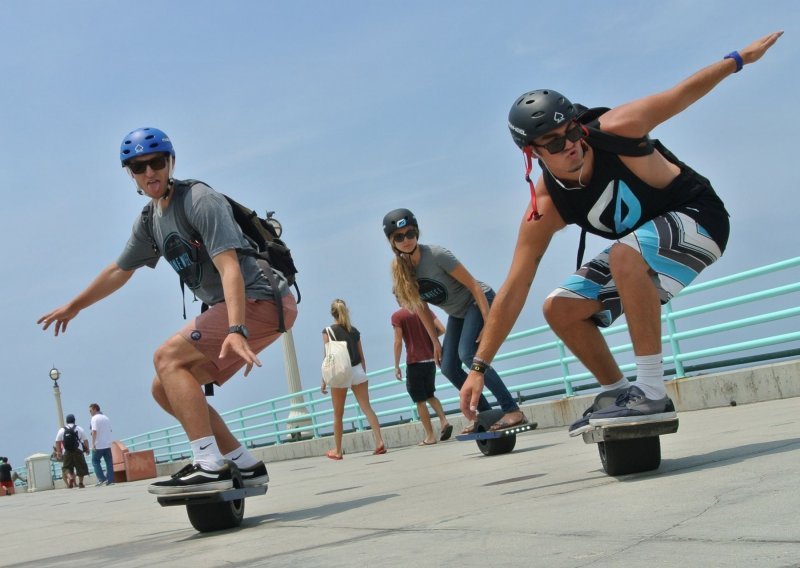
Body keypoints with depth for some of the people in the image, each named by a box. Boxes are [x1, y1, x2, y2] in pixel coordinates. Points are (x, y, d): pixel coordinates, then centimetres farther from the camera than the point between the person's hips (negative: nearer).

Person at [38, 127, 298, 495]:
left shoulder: (200, 201, -15)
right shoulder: (149, 220, 11)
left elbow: (229, 267, -27)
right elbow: (119, 270, 28)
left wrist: (236, 330, -40)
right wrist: (72, 307, 37)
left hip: (261, 300, -9)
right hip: (230, 309, 9)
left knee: (168, 357, -20)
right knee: (165, 389, 7)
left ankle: (209, 466, -25)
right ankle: (244, 465, 8)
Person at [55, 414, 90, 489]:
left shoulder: (62, 430, 6)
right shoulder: (79, 429, 4)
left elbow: (57, 442, 1)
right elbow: (85, 440, 2)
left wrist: (58, 452, 7)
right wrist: (87, 449, 12)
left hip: (67, 452, 1)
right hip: (78, 451, -1)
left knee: (66, 467, 7)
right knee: (81, 467, 9)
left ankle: (70, 477, -20)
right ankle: (80, 483, 8)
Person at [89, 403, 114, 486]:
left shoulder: (95, 418, -10)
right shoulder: (106, 418, 14)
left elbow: (94, 431, -19)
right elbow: (110, 430, 19)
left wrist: (93, 443, -21)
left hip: (99, 445, -6)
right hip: (107, 444, 6)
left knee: (95, 461, 4)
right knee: (109, 462, 6)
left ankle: (102, 479, -5)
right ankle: (110, 480, 4)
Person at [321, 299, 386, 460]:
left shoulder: (328, 331, -4)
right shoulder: (354, 331, 9)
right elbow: (361, 357, 12)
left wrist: (324, 380, -4)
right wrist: (363, 374, 21)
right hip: (357, 371, 3)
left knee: (338, 415, 8)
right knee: (367, 408, -1)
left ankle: (338, 451, 16)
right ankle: (379, 442, -15)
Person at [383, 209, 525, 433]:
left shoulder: (436, 255, -26)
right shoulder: (399, 270, -7)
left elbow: (474, 285, -21)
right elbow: (421, 307, 4)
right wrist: (435, 343, 4)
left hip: (479, 302, -7)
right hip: (457, 314, 7)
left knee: (467, 354, -27)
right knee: (449, 368, -3)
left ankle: (512, 410, -27)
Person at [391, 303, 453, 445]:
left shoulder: (397, 316, -7)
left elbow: (398, 342, -11)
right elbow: (441, 330, -2)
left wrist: (397, 366, -6)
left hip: (414, 362, -5)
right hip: (430, 359, 5)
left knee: (420, 401, 4)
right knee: (430, 395, 20)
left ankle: (430, 436, 3)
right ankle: (444, 421, 0)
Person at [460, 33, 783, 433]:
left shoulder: (616, 130, -27)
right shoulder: (545, 210, -18)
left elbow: (682, 93, -9)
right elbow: (513, 292, -18)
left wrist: (740, 58, 0)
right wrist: (480, 367, -21)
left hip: (697, 219, -6)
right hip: (642, 245, 6)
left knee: (625, 254, -37)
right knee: (560, 309, -1)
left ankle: (652, 393, -31)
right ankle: (617, 393, 15)